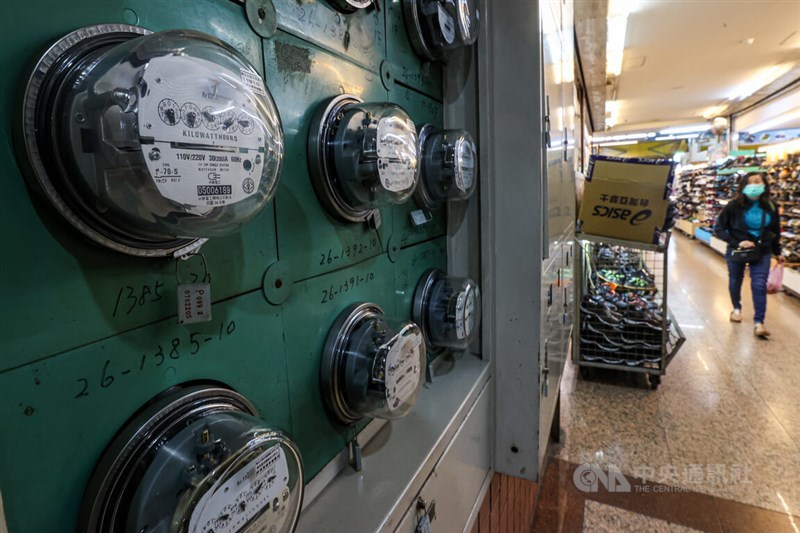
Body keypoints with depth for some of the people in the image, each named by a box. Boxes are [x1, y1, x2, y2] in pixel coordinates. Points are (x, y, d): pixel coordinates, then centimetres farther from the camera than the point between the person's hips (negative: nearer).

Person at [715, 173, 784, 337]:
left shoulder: (770, 207, -3)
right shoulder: (734, 206, -14)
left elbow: (775, 231, 11)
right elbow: (719, 229, -11)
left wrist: (777, 252, 17)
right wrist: (737, 242, -22)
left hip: (762, 252, 1)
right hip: (736, 250, -1)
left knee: (759, 285, -9)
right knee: (735, 281, 15)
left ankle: (759, 323, -7)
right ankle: (736, 308, 40)